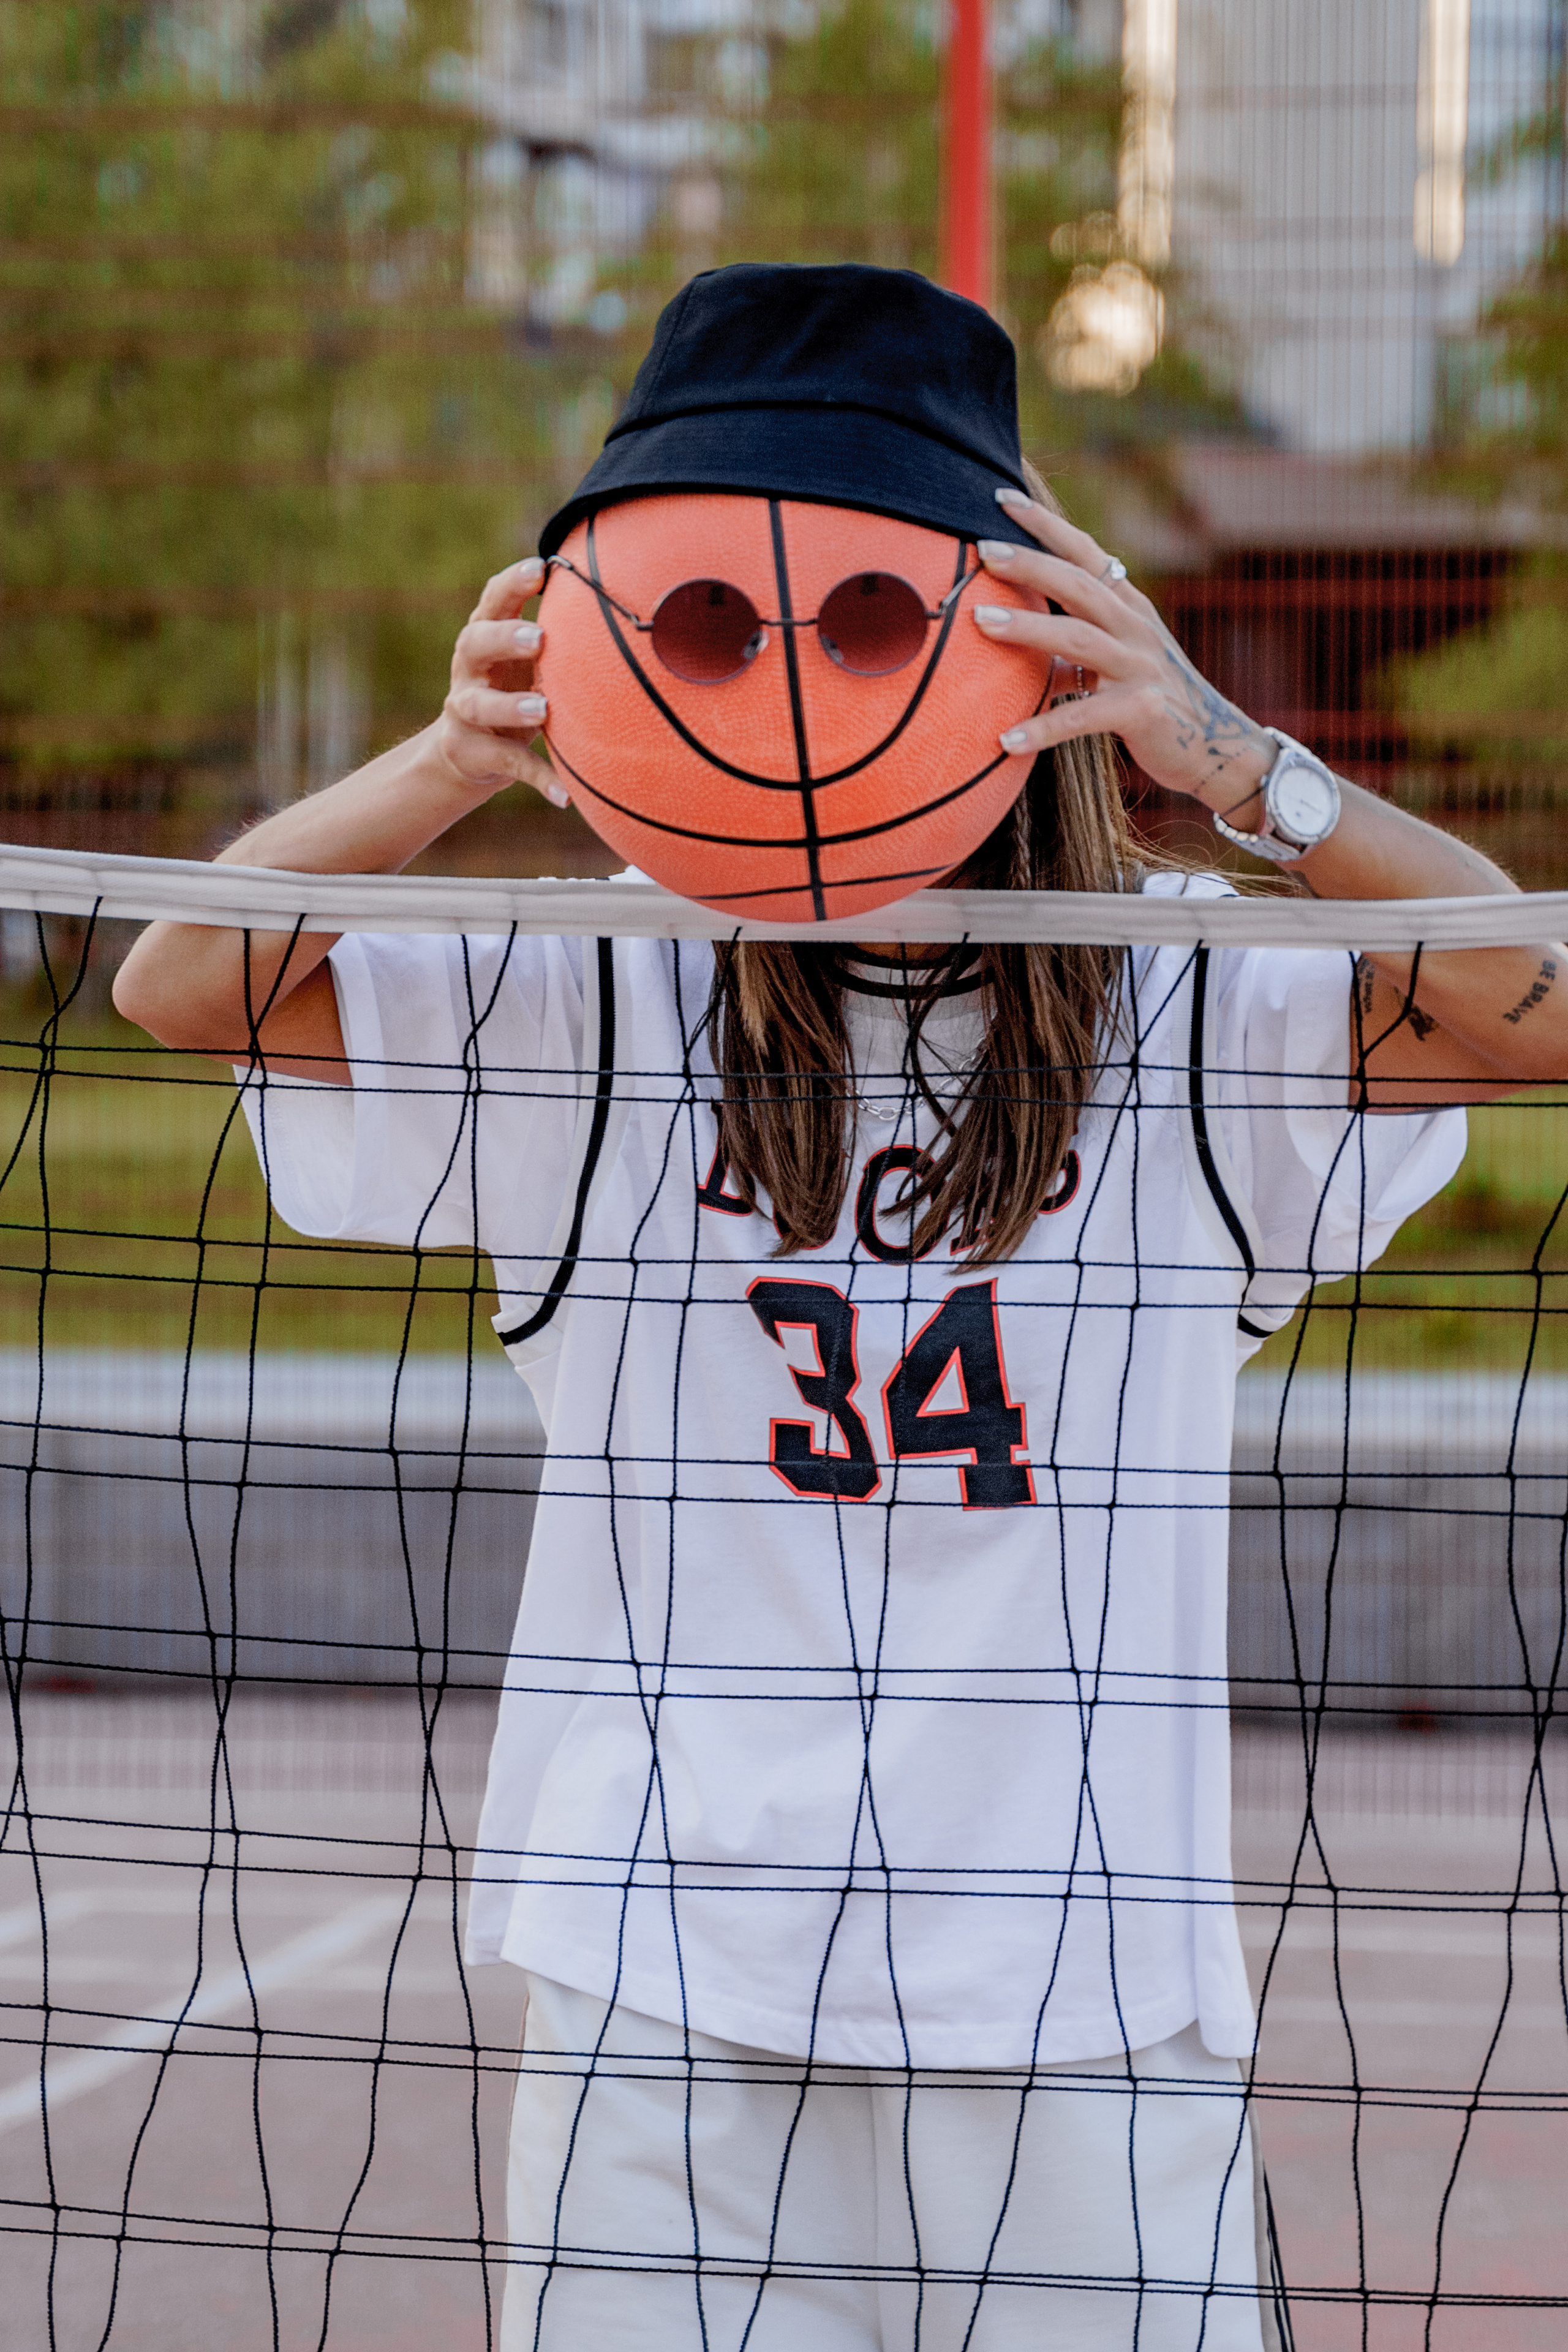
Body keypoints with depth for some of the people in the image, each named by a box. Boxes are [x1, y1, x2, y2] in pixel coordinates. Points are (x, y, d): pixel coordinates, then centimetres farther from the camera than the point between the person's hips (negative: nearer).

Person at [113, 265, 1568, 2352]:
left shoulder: (1188, 1027, -1)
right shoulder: (604, 1014, 2)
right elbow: (183, 985, -5)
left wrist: (1232, 761, -30)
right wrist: (449, 770, -24)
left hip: (1085, 2018, 0)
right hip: (667, 2001, 1)